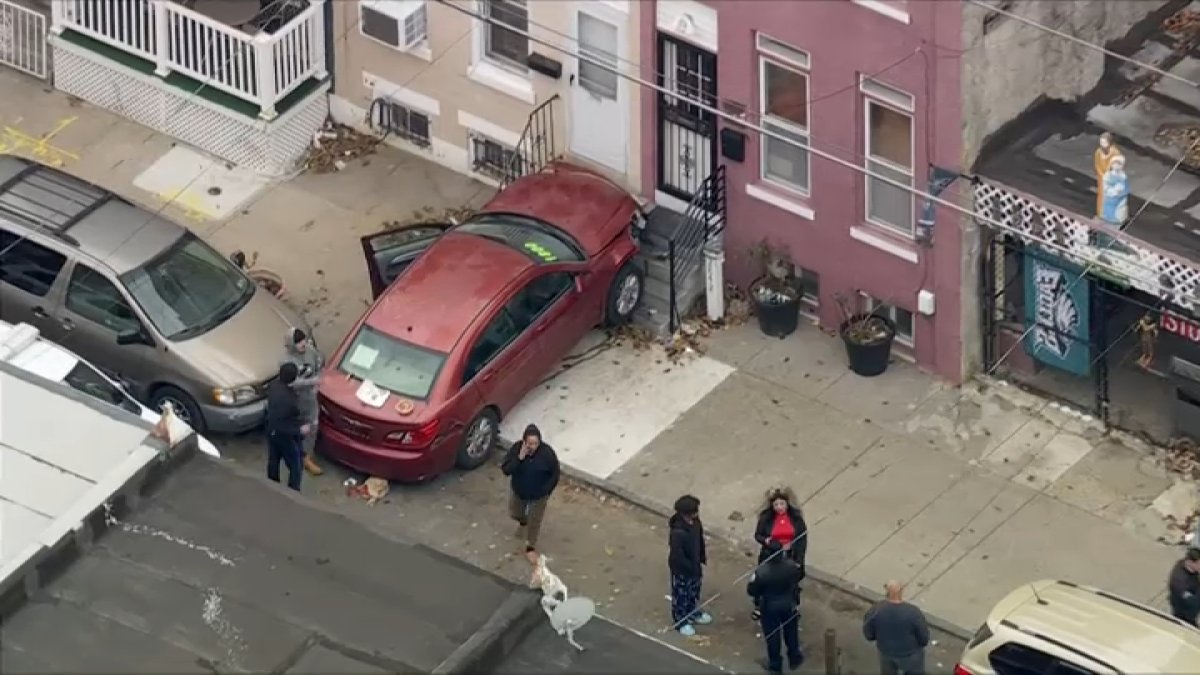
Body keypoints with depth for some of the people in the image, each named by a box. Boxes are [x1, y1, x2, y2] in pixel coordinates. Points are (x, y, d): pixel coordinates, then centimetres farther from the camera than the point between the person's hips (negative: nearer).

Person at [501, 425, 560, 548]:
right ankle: (523, 522, 62)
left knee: (534, 521, 14)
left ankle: (530, 545, 39)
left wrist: (546, 491, -13)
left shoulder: (547, 453, -27)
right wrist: (519, 458, -39)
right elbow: (505, 470, -27)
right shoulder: (516, 448, -24)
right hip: (518, 491, 2)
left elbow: (555, 474, -13)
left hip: (538, 495, -2)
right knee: (515, 513, 26)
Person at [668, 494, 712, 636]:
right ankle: (681, 622, 35)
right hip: (681, 569, -8)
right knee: (681, 594, 15)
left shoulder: (695, 522, -13)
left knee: (694, 590, 28)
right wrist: (692, 568, -22)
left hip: (694, 565, 8)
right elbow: (677, 555, -30)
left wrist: (702, 558, 12)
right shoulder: (677, 532, -38)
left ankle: (692, 613, 52)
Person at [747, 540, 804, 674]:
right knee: (791, 632, 27)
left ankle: (775, 665, 35)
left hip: (769, 608, -3)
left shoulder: (761, 572, -33)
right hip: (789, 606, 3)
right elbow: (800, 575, 0)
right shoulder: (791, 566, -23)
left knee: (772, 637, 19)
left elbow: (751, 591, -20)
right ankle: (794, 658, 47)